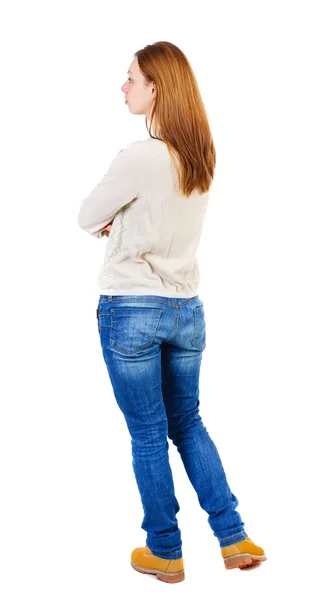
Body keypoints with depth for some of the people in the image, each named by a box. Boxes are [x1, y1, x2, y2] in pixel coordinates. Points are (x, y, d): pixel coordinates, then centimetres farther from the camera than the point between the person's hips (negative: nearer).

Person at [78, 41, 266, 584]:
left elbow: (88, 218, -6)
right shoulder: (203, 156, 4)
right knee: (189, 425, 19)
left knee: (149, 436, 7)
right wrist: (119, 222, 3)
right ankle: (234, 539, 19)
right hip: (187, 310, 7)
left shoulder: (140, 157, -19)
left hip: (130, 312, -6)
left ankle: (164, 553, 20)